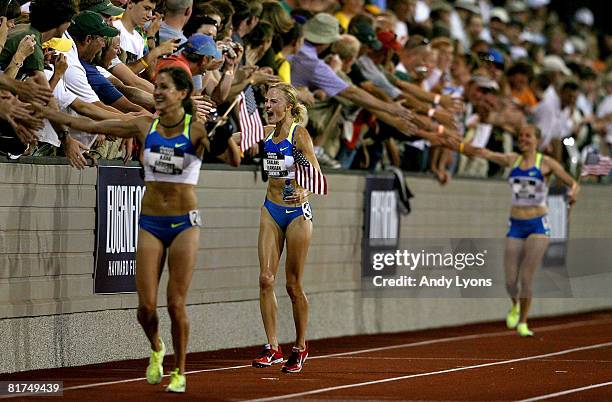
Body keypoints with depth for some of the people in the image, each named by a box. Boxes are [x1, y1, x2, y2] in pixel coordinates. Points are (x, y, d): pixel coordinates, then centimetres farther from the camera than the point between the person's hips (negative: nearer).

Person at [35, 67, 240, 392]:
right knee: (146, 306, -3)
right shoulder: (145, 126, 2)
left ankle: (179, 371, 15)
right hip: (150, 222, 3)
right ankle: (156, 348, 29)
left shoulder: (197, 130, -7)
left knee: (176, 305, -3)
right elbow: (89, 125, 5)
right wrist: (41, 111, 3)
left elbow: (234, 159, -18)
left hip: (184, 223, -3)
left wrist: (226, 136, -38)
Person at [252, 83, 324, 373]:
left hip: (297, 212, -5)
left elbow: (315, 173, -18)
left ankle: (300, 348, 17)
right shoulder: (267, 133, 6)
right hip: (271, 211, 5)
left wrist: (303, 192, -37)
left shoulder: (299, 134, -11)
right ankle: (273, 348, -4)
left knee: (293, 285, 1)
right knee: (266, 279, -6)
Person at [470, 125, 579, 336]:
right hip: (516, 226, 3)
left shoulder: (546, 163, -2)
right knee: (510, 281, 1)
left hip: (538, 225, -3)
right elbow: (486, 153, -8)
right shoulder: (512, 160, 7)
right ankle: (515, 305, 34)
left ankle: (523, 322, 7)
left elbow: (573, 183, -3)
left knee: (526, 278, -10)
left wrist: (573, 192, -28)